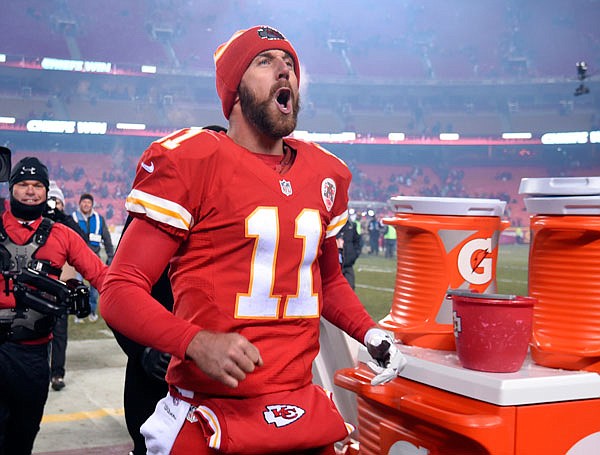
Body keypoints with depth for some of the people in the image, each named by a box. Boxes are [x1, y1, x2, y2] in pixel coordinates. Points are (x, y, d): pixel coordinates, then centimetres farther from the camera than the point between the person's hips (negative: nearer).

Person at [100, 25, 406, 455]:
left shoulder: (326, 173, 10)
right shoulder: (189, 161, -8)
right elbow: (121, 291, -10)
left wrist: (371, 334, 8)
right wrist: (198, 343, -25)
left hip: (306, 413, 6)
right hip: (211, 419, -5)